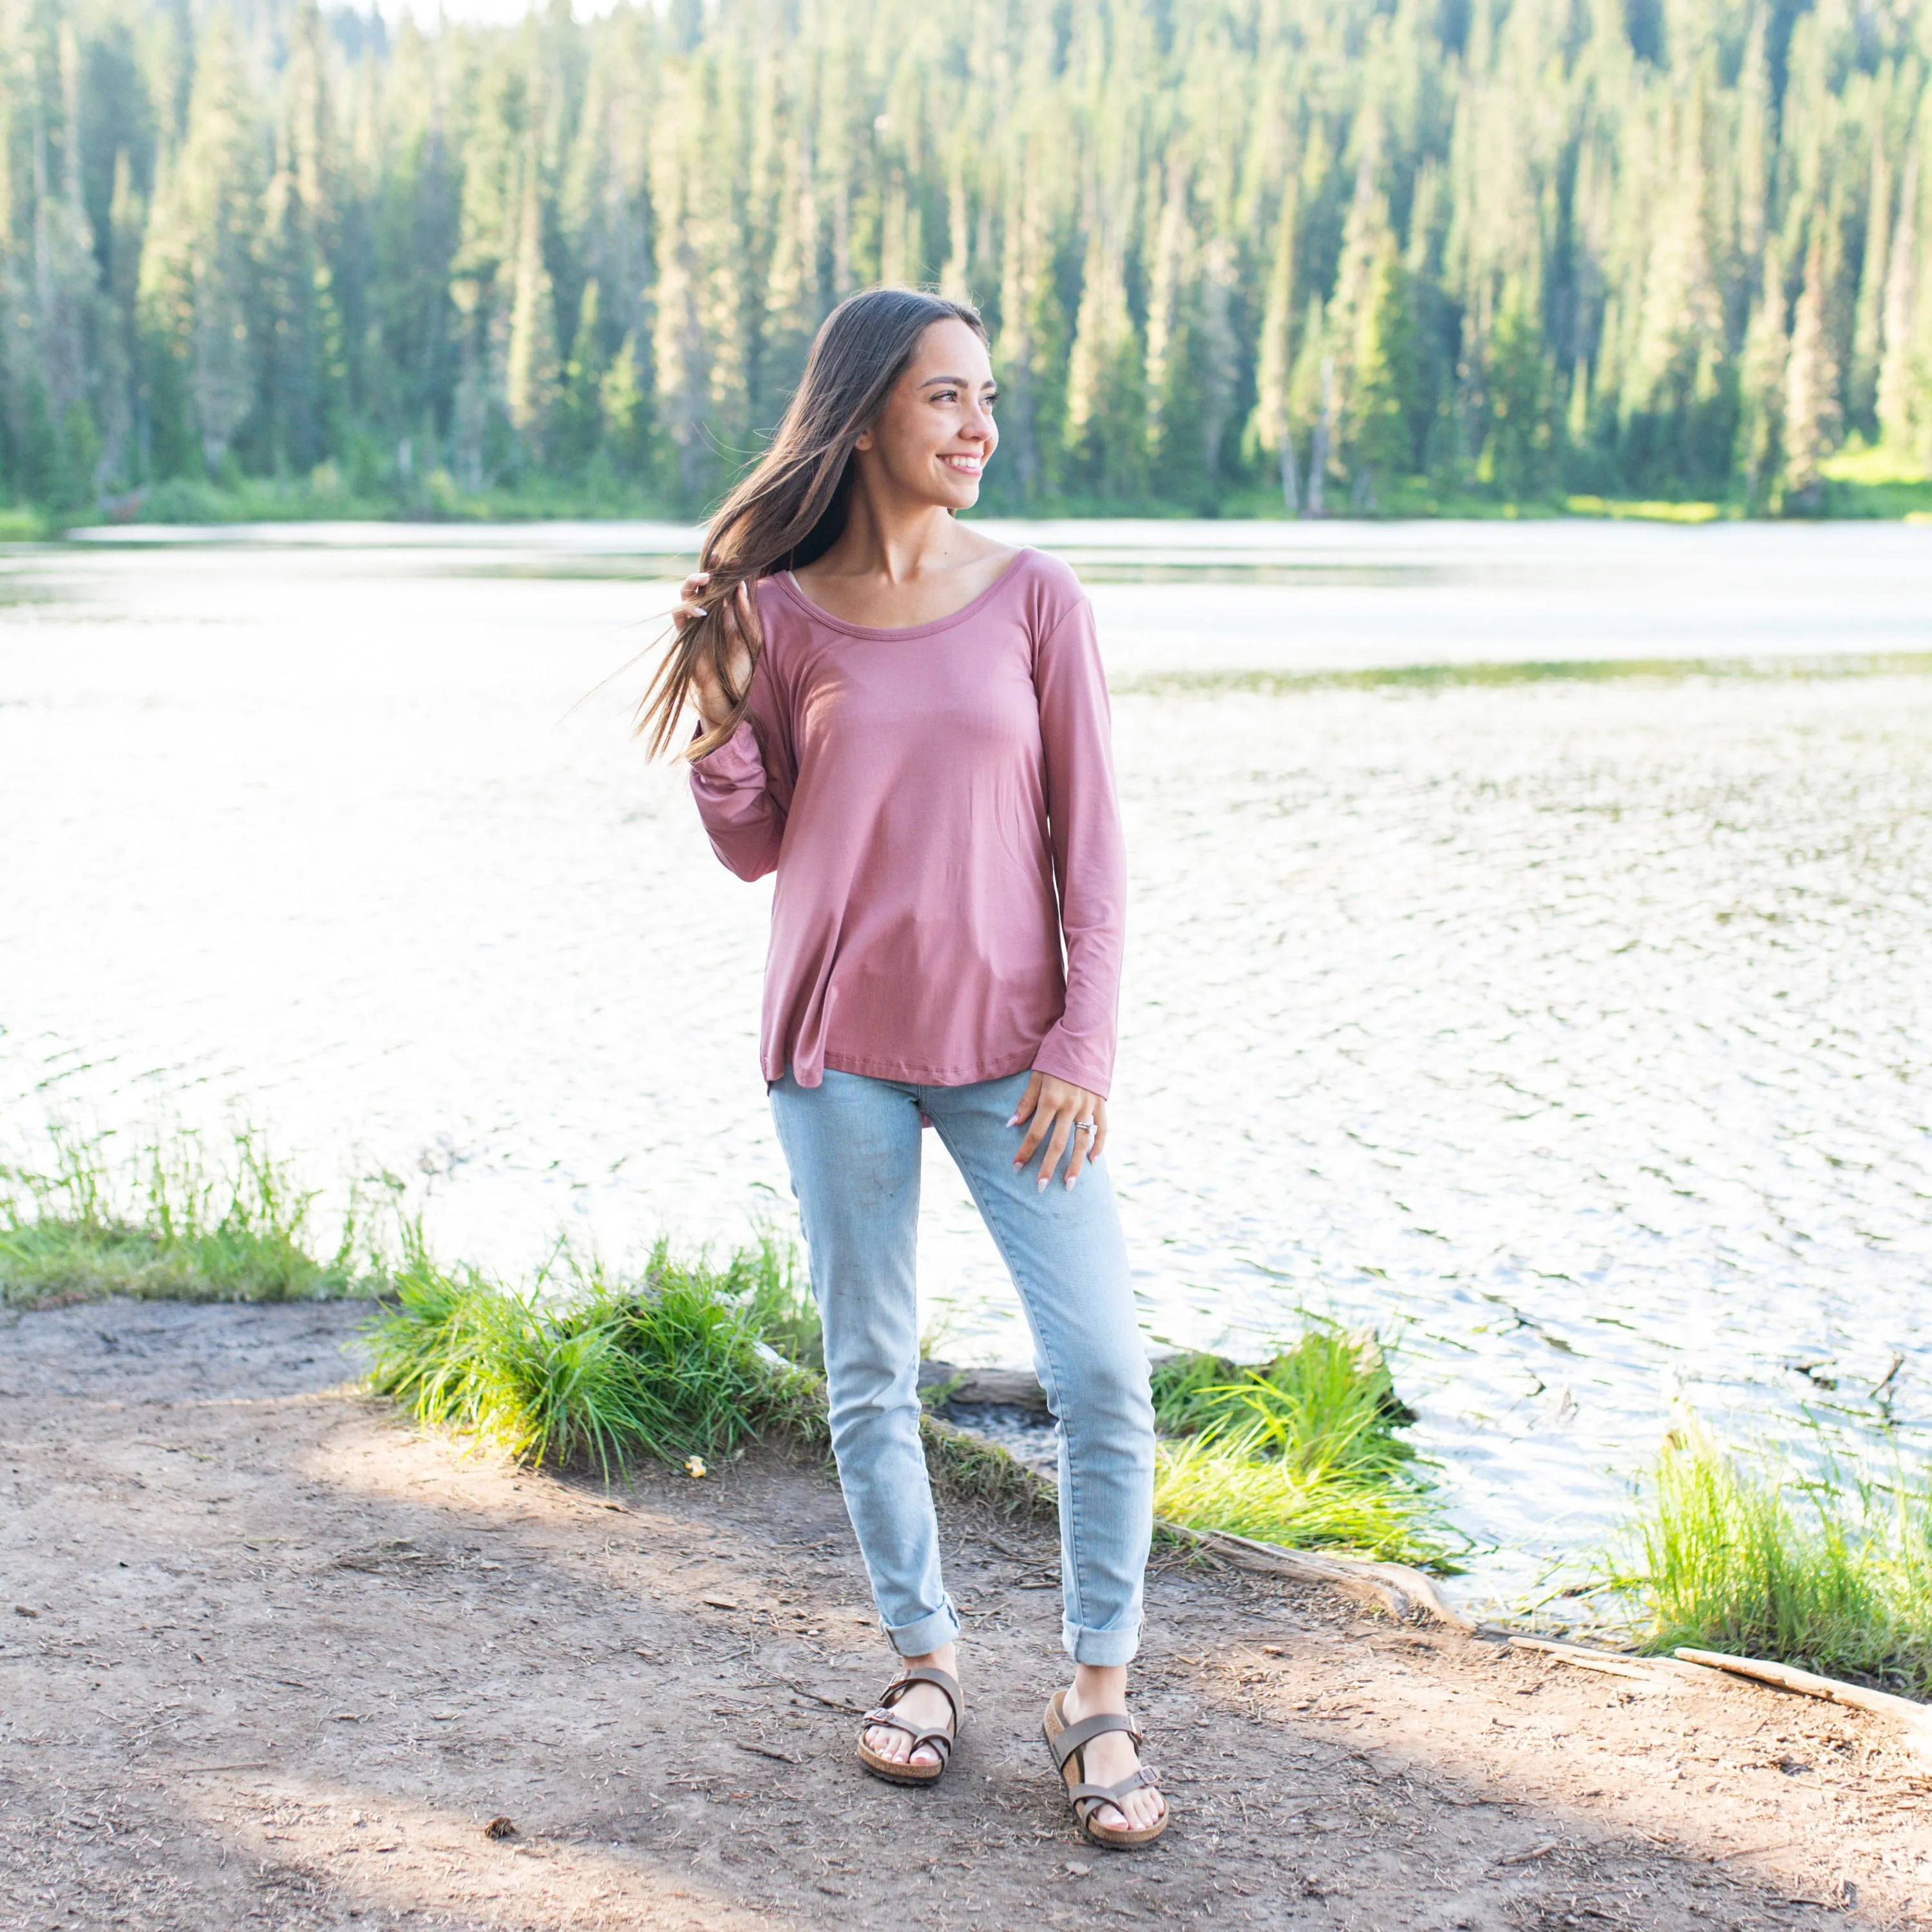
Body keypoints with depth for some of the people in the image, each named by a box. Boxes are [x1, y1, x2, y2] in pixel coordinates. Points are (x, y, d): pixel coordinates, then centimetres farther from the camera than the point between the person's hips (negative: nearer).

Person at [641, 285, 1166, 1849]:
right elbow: (757, 852, 6)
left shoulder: (1034, 598, -2)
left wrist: (1084, 1044, -7)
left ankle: (1100, 1695, 10)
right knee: (870, 1376, 9)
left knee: (1102, 1371, -5)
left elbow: (1093, 842, 0)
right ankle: (925, 1658, 27)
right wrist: (719, 732, -11)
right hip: (841, 1045, 1)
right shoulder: (781, 612, 1)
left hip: (1009, 1043, -1)